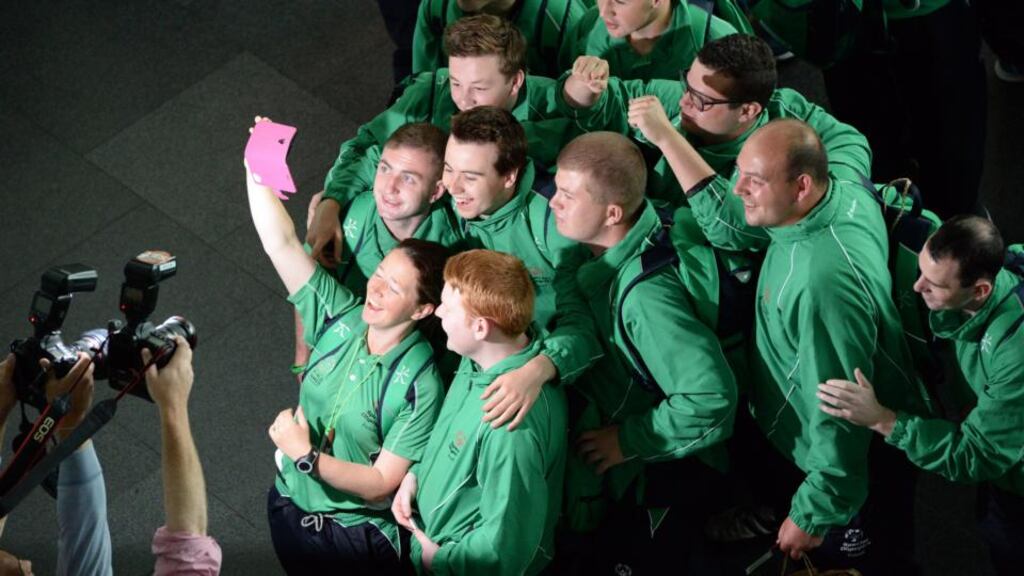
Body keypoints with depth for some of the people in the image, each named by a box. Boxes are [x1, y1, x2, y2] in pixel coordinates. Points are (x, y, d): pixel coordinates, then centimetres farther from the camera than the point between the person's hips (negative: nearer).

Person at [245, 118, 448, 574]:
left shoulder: (420, 386, -24)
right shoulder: (341, 317, -11)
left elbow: (381, 484, -22)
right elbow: (282, 245, -17)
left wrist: (305, 454, -26)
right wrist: (257, 171, -26)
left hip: (354, 536, -5)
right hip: (289, 501, 5)